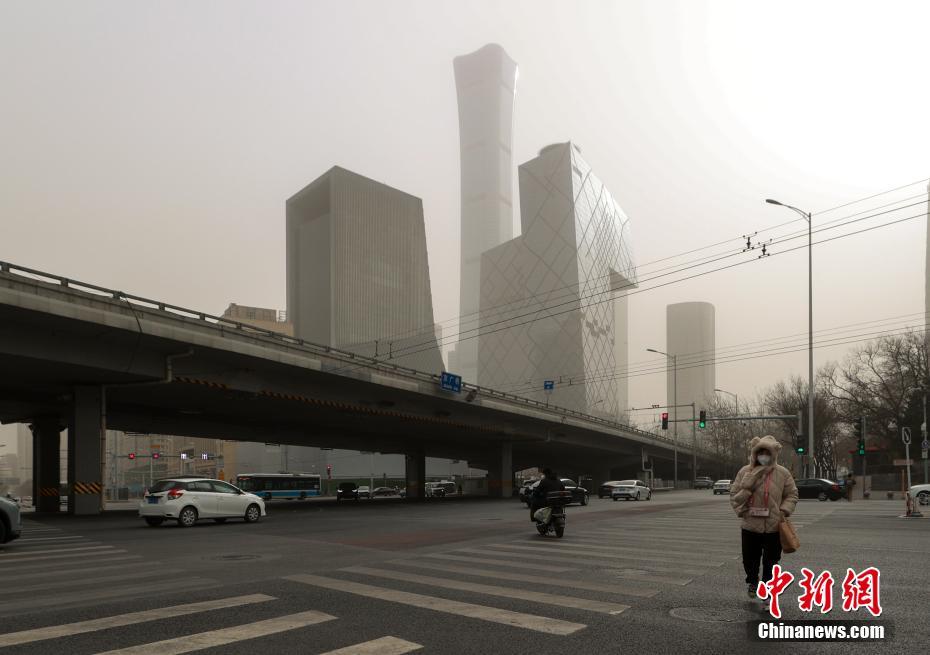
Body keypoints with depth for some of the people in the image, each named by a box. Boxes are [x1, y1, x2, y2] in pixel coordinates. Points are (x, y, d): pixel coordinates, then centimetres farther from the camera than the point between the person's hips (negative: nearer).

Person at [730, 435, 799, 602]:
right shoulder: (745, 471, -2)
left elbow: (792, 494, 5)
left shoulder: (782, 473, -3)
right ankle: (752, 582, 41)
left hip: (774, 527, -1)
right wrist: (741, 511, -6)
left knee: (771, 561, 8)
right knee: (750, 558, 15)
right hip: (751, 526, 1)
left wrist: (784, 511, -8)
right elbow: (734, 494, 3)